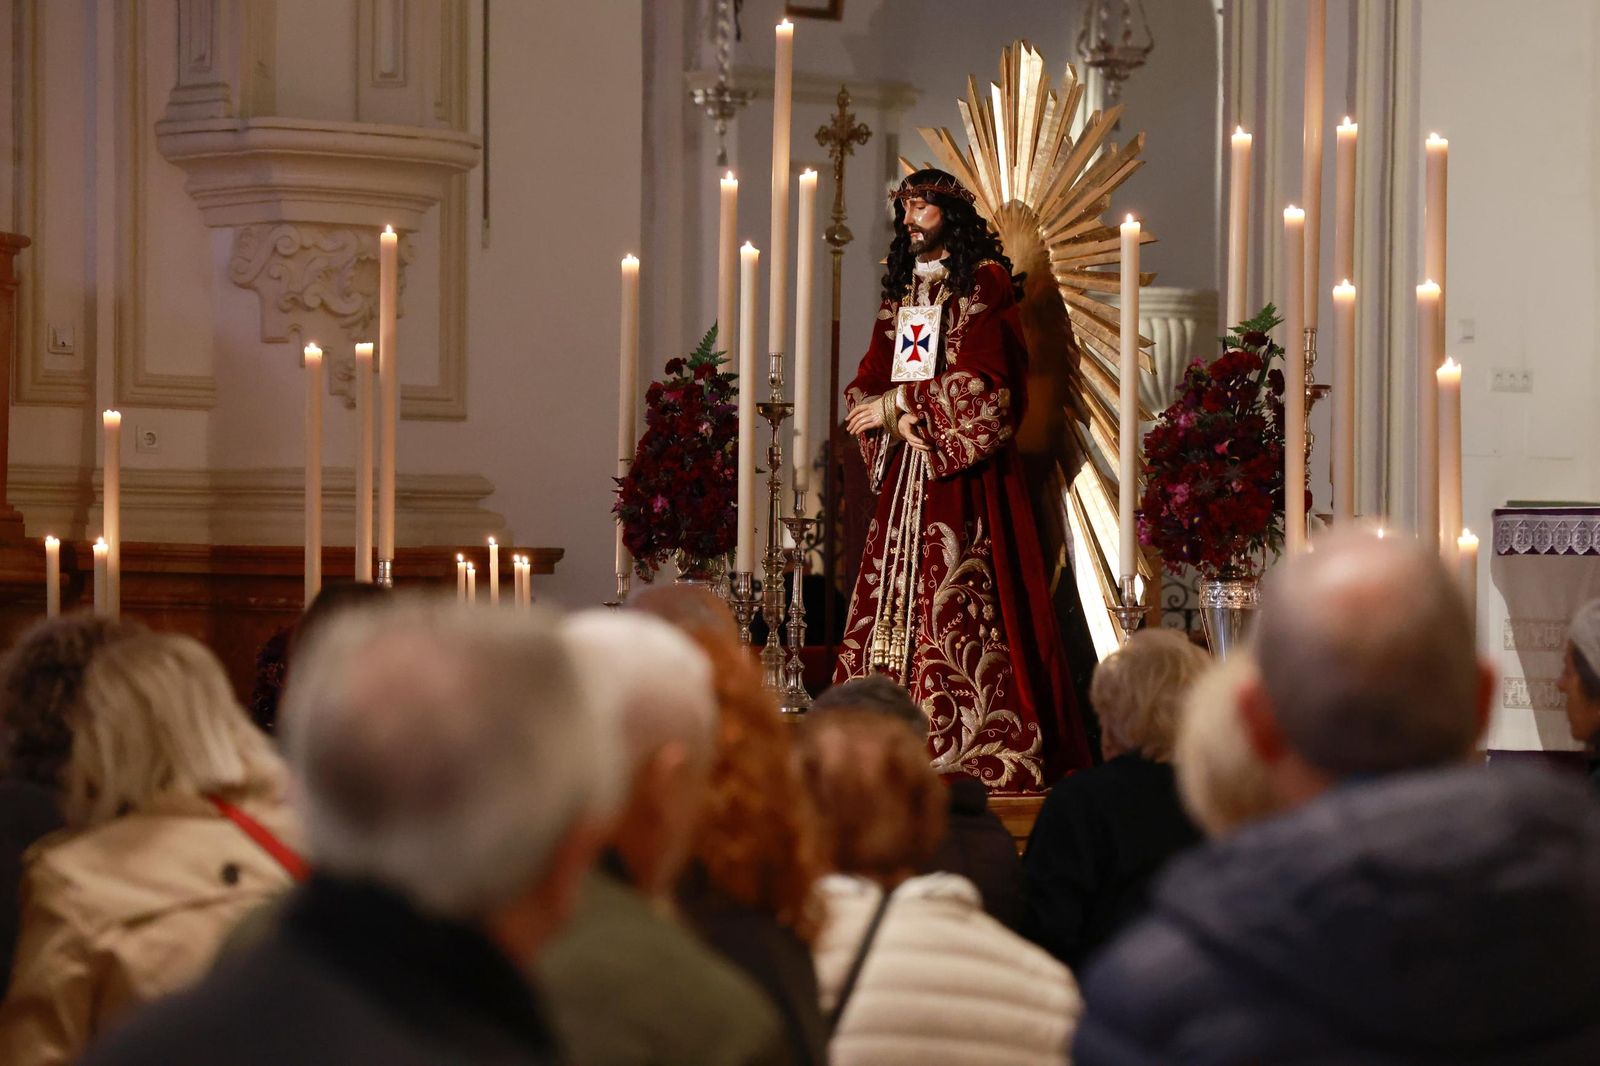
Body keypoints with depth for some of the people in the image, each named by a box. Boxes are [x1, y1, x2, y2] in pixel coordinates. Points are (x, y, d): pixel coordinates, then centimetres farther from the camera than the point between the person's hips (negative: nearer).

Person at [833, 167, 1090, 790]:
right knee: (891, 593, -1)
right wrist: (900, 422, -8)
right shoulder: (900, 292, 19)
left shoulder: (984, 283, -2)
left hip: (964, 473, -6)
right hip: (905, 469, 6)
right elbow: (867, 383, 13)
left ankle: (972, 746, -14)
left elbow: (979, 382, -12)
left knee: (957, 603, -13)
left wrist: (896, 404, -8)